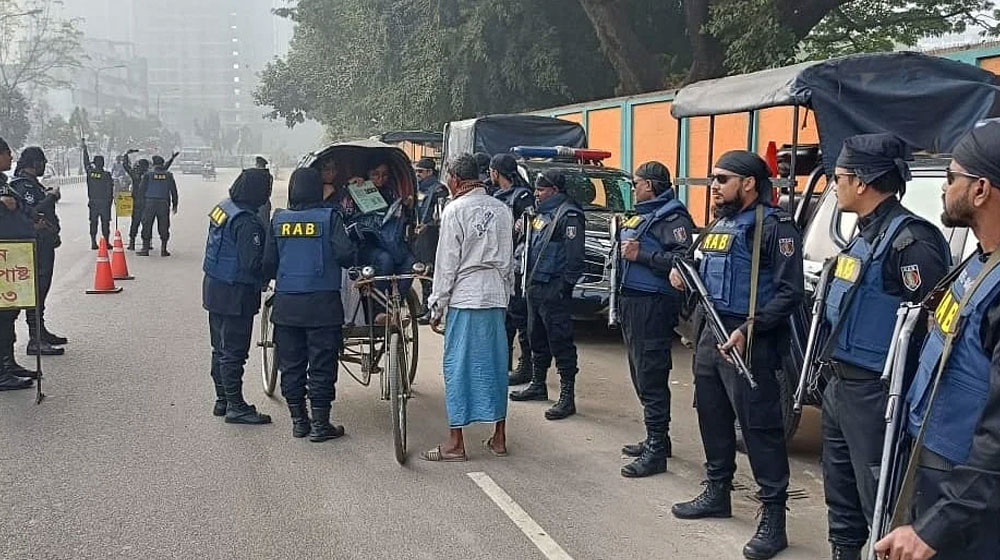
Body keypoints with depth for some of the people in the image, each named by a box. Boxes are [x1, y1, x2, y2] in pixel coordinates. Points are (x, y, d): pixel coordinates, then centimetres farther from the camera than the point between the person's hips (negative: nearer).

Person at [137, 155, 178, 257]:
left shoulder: (148, 174, -1)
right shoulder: (168, 175, 3)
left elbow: (141, 188, 1)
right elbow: (174, 191, 5)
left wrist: (144, 198, 20)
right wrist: (174, 204, 11)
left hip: (150, 202, -1)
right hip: (164, 203, 1)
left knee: (147, 225, 5)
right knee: (164, 227, 5)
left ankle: (145, 249, 5)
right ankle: (163, 250, 5)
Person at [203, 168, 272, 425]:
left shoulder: (224, 208, 6)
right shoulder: (247, 222, -23)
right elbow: (253, 263, -26)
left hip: (214, 288, 9)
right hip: (235, 295, -9)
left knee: (221, 349, 17)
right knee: (234, 352, -1)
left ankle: (222, 400, 28)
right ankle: (235, 407, 6)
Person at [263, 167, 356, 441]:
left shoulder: (278, 219, 3)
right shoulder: (329, 217, -7)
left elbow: (268, 263, 4)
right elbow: (345, 254, -14)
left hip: (286, 303, 3)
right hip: (322, 303, -3)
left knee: (291, 364, 12)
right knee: (321, 365, 4)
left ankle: (298, 421, 18)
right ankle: (320, 424, 8)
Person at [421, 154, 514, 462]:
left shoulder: (455, 210, -8)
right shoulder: (501, 209, 10)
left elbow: (447, 262, -8)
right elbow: (509, 259, 14)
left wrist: (437, 305, -2)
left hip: (464, 297, -6)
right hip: (496, 296, 6)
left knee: (458, 365, 0)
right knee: (495, 363, 10)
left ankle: (455, 443, 4)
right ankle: (499, 438, 17)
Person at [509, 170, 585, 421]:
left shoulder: (569, 215, -12)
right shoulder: (543, 212, 18)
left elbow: (574, 256, -18)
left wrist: (565, 285, -19)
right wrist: (530, 279, 18)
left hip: (553, 289, -10)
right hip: (535, 286, 10)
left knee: (560, 341, -7)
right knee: (537, 338, 18)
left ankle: (567, 397, -4)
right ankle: (538, 385, 31)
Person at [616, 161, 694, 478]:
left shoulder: (671, 217, -11)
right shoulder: (643, 214, 20)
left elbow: (684, 259, -24)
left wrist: (641, 254, -22)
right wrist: (622, 234, 12)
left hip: (652, 305, -11)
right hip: (632, 301, 11)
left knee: (651, 377, -8)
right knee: (641, 375, 16)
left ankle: (656, 451, -4)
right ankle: (656, 439, 27)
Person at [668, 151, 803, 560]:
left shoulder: (774, 226, -12)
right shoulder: (720, 223, 16)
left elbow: (790, 292, -18)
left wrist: (749, 329, -25)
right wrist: (685, 274, 7)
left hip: (748, 341, -9)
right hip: (711, 334, 9)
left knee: (760, 426, -5)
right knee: (712, 416, 17)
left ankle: (773, 515, 2)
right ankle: (717, 492, 33)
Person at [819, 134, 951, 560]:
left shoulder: (909, 239, -19)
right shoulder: (866, 234, 13)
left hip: (873, 393, -10)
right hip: (841, 385, 10)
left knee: (878, 498, -3)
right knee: (840, 488, 21)